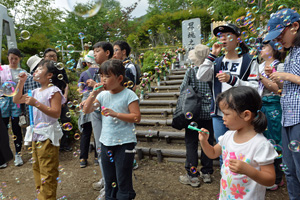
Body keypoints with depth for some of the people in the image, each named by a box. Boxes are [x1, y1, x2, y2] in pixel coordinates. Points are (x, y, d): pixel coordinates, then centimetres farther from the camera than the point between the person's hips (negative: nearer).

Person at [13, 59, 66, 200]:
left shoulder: (54, 91, -12)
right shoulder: (36, 92, 12)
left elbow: (56, 113, -21)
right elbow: (17, 100, 16)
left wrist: (36, 104, -27)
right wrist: (21, 82, 9)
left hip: (48, 135, -9)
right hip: (36, 134, 9)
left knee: (47, 173, -1)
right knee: (37, 168, 20)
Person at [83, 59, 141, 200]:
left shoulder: (128, 94, -10)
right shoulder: (103, 94, 5)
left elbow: (136, 117, -15)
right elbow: (86, 110, 4)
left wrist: (116, 114, -23)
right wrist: (94, 93, -8)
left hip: (124, 143, -5)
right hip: (106, 142, 6)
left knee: (123, 181, 7)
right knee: (109, 180, 21)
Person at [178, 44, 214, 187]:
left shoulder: (190, 71, -10)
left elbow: (182, 89, -3)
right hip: (209, 112, 4)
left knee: (191, 143, 7)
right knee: (208, 142, 15)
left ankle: (192, 176, 14)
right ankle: (206, 173, 28)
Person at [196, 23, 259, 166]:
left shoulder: (249, 61, 1)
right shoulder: (217, 62, 14)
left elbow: (254, 87, -9)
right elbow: (201, 77, -2)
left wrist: (232, 79, -20)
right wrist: (212, 55, -3)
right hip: (219, 114, 4)